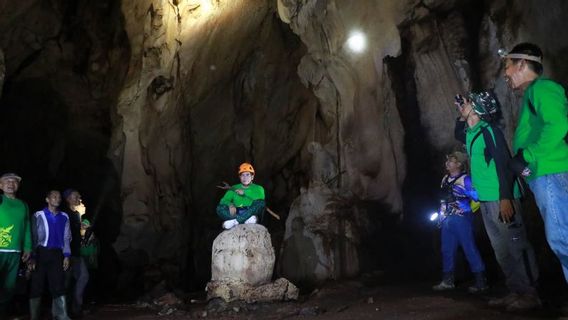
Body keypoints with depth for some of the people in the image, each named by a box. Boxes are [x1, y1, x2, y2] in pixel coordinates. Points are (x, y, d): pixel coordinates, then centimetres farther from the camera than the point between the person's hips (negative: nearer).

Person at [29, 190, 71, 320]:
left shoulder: (64, 217, 11)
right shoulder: (38, 216, 1)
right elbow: (33, 237, -3)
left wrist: (66, 256, 3)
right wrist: (32, 257, -9)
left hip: (57, 253, 3)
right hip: (41, 253, -3)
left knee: (58, 285, 0)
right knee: (37, 285, 2)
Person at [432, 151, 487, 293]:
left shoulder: (465, 179, -12)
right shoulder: (445, 179, 12)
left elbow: (477, 197, -17)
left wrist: (468, 210, -11)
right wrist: (441, 216, 18)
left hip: (461, 219, -8)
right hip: (447, 220, 8)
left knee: (469, 249, -3)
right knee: (447, 250, 12)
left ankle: (481, 281, 6)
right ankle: (448, 281, 22)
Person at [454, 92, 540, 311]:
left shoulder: (488, 130, -11)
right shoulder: (471, 134, 13)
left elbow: (503, 163, -19)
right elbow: (458, 134, 39)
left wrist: (505, 198, -25)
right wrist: (461, 117, 19)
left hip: (500, 198, -9)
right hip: (486, 200, 9)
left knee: (517, 246, -4)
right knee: (501, 250, 11)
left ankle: (530, 294, 4)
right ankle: (516, 291, 19)